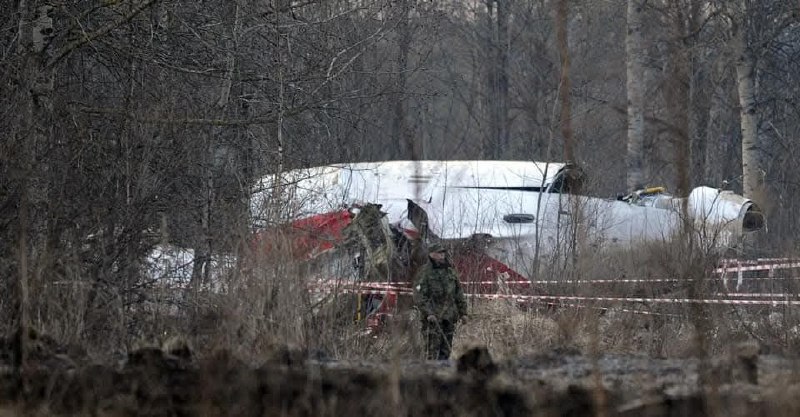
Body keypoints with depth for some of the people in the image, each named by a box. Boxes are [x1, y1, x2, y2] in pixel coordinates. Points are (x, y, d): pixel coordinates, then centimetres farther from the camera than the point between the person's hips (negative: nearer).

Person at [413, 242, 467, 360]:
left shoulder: (450, 271, 13)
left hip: (448, 318, 6)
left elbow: (459, 293, 18)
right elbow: (419, 297, -11)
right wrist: (428, 313, -19)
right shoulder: (425, 273, -6)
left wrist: (463, 312, 12)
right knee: (433, 350, -8)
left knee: (446, 350, 7)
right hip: (432, 318, -6)